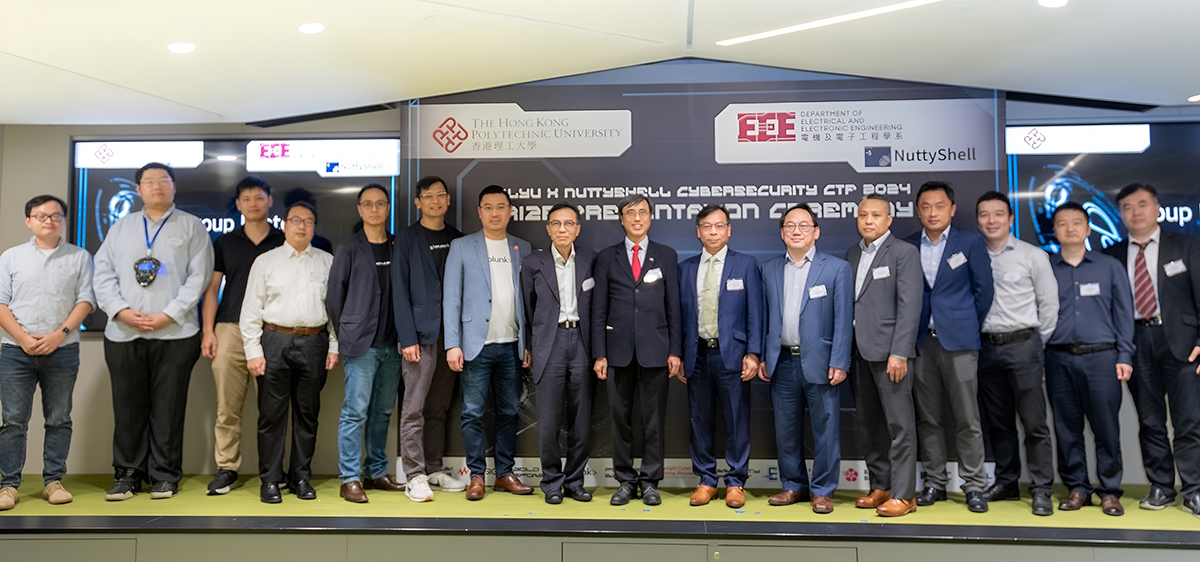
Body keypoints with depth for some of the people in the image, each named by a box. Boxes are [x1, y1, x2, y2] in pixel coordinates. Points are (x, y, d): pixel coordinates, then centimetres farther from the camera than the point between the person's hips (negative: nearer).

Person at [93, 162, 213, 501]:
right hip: (123, 334, 3)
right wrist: (121, 311, -7)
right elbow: (103, 274, 9)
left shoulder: (191, 227, 6)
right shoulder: (121, 228, 17)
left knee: (168, 408, 1)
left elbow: (199, 277, -3)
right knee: (128, 407, 6)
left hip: (174, 334, -3)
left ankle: (165, 476, 10)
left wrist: (168, 315, -12)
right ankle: (128, 474, 17)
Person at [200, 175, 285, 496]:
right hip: (231, 329, 1)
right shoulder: (224, 243, 13)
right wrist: (208, 331, 1)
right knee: (228, 407, 0)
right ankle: (227, 468, 8)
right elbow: (211, 289, 11)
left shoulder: (284, 242, 9)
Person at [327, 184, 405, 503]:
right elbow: (334, 298, 3)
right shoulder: (349, 250, -1)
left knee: (383, 412, 11)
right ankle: (350, 479, 2)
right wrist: (346, 336, 5)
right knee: (356, 411, -5)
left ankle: (377, 473, 21)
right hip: (361, 344, -4)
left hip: (392, 345, 4)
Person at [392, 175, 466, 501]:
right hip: (421, 335, -4)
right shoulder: (408, 239, 0)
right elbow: (400, 291, -5)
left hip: (451, 335, 5)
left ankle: (434, 469, 19)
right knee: (414, 410, -3)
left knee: (439, 409, 11)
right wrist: (407, 338, -13)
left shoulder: (457, 239, 13)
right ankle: (415, 476, 3)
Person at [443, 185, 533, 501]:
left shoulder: (523, 249, 11)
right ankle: (477, 475, 10)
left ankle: (505, 474, 18)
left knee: (510, 412, 8)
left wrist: (529, 343, 4)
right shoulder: (461, 247, 4)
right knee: (473, 412, 0)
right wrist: (452, 344, -8)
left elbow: (529, 299, 10)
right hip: (477, 344, -3)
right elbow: (451, 299, 0)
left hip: (512, 345, 3)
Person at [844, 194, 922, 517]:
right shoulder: (852, 254, 16)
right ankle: (880, 487, 21)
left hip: (889, 351, -6)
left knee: (899, 424, -2)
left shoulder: (904, 253, -3)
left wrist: (898, 353, -17)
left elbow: (910, 306, -11)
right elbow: (846, 300, 14)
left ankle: (903, 494, 4)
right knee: (869, 424, 11)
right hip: (858, 351, 7)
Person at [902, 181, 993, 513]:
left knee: (967, 419, -1)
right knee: (928, 419, 7)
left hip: (958, 342, -2)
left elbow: (984, 290, 6)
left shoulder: (971, 243, 3)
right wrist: (910, 333, 6)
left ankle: (974, 486, 9)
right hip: (921, 342, 2)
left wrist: (968, 326, 8)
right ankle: (934, 483, 17)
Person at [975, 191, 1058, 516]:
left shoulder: (1033, 256, 1)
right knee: (997, 422, 11)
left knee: (1034, 422, -4)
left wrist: (1036, 345, 3)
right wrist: (974, 339, 3)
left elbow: (1049, 304, 3)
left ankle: (1041, 490, 4)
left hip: (1022, 345, -3)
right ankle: (1006, 482, 23)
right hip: (986, 347, 3)